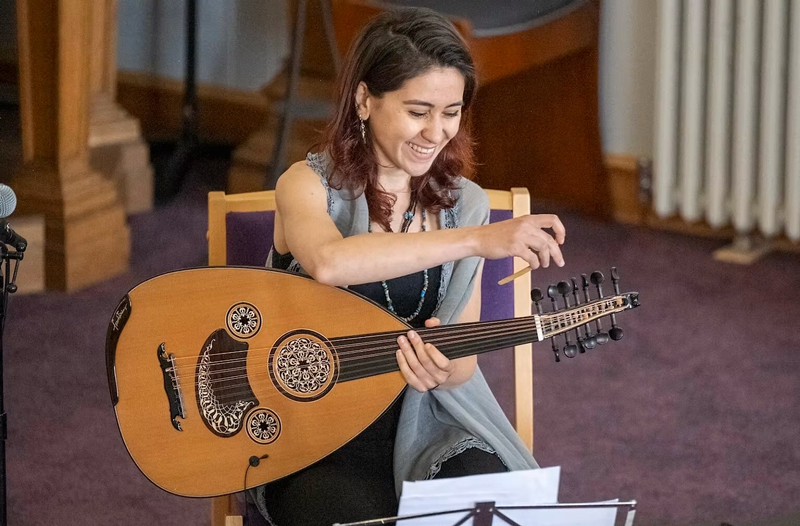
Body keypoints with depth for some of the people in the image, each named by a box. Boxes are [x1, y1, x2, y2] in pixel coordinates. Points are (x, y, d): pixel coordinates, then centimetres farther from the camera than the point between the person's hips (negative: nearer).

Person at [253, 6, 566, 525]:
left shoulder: (466, 203, 5)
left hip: (424, 429, 3)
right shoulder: (309, 185, -6)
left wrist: (443, 369, -21)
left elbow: (464, 361, 4)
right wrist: (478, 240, -37)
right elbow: (327, 262, -31)